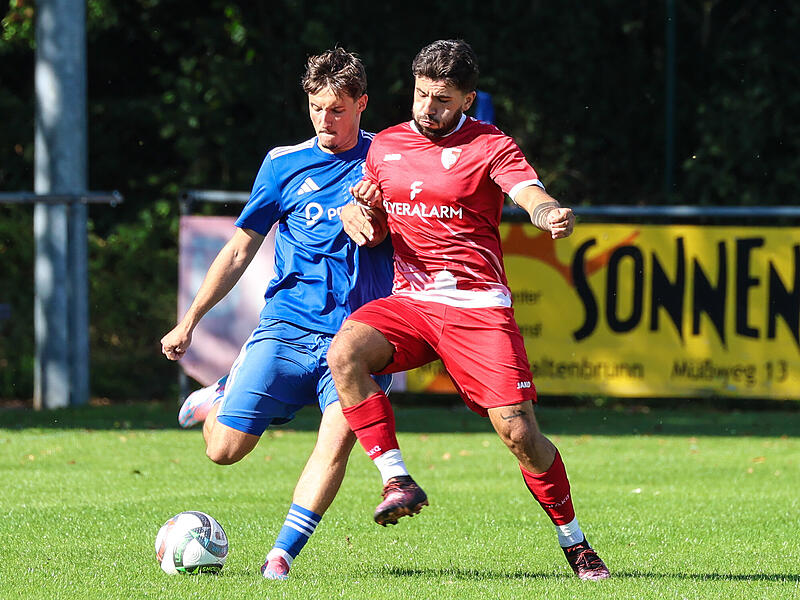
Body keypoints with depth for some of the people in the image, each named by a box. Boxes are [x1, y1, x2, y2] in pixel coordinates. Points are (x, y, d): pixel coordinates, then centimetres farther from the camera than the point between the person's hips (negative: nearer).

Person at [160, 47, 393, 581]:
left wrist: (365, 217, -19)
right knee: (225, 449, -6)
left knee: (340, 434, -25)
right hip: (287, 326, 1)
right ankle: (218, 398, 28)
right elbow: (241, 247, 14)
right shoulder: (284, 164, 8)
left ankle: (283, 553, -20)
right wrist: (190, 321, 13)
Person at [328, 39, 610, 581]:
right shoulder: (385, 145, 14)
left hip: (478, 307, -4)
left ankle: (574, 542, 7)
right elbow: (367, 217, 24)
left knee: (518, 432, -12)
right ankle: (398, 482, -22)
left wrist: (555, 216, -40)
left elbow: (534, 198, -15)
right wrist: (357, 208, -1)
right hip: (408, 302, 4)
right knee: (344, 351, -27)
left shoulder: (489, 146, 0)